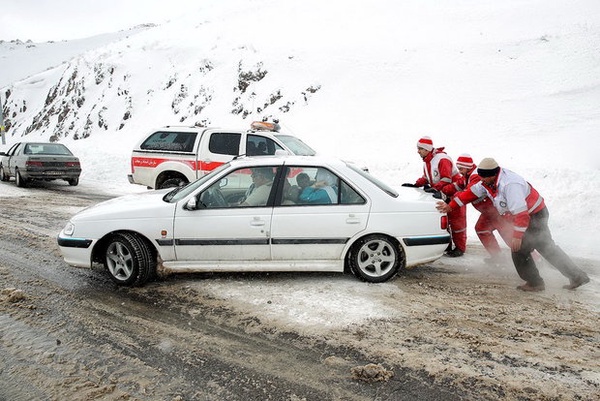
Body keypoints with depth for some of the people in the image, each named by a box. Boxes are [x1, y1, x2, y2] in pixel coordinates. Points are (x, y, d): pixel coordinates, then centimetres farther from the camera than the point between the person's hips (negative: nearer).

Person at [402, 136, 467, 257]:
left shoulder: (442, 159, -22)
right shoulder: (426, 162, 7)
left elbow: (446, 179, -26)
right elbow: (426, 177, 15)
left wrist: (436, 188, -36)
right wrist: (416, 185, 0)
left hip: (455, 192, -9)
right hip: (442, 194, 9)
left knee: (456, 221, -3)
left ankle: (460, 248, 6)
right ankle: (446, 245, 21)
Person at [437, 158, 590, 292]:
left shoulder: (509, 184, -33)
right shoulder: (489, 182, -4)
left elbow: (521, 213, -35)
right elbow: (471, 193, 2)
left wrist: (517, 236, -32)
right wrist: (450, 206, -4)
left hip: (534, 216, -10)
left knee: (519, 250, -6)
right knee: (548, 248, 18)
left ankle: (534, 283, 10)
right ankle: (577, 276, 30)